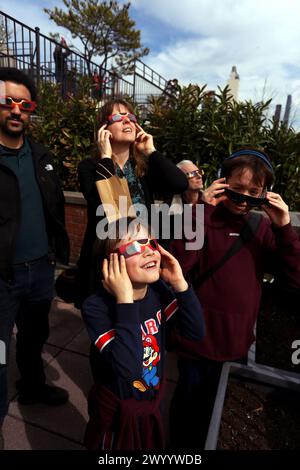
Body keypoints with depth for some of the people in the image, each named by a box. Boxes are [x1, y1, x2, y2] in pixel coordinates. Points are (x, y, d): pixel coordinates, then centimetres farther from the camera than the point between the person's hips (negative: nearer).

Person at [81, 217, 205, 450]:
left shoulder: (159, 289, -12)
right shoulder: (96, 306, -29)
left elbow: (195, 333, -15)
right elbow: (127, 368, -38)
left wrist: (179, 284, -25)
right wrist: (125, 300, -41)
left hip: (154, 401, 5)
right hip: (117, 409, -5)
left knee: (153, 446, 30)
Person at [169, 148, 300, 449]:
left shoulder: (263, 228, 1)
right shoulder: (202, 218, -12)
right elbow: (177, 268, -26)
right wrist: (199, 212, -29)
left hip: (239, 342, 5)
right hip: (199, 340, -4)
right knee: (190, 406, 18)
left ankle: (201, 444, 55)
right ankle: (181, 447, 48)